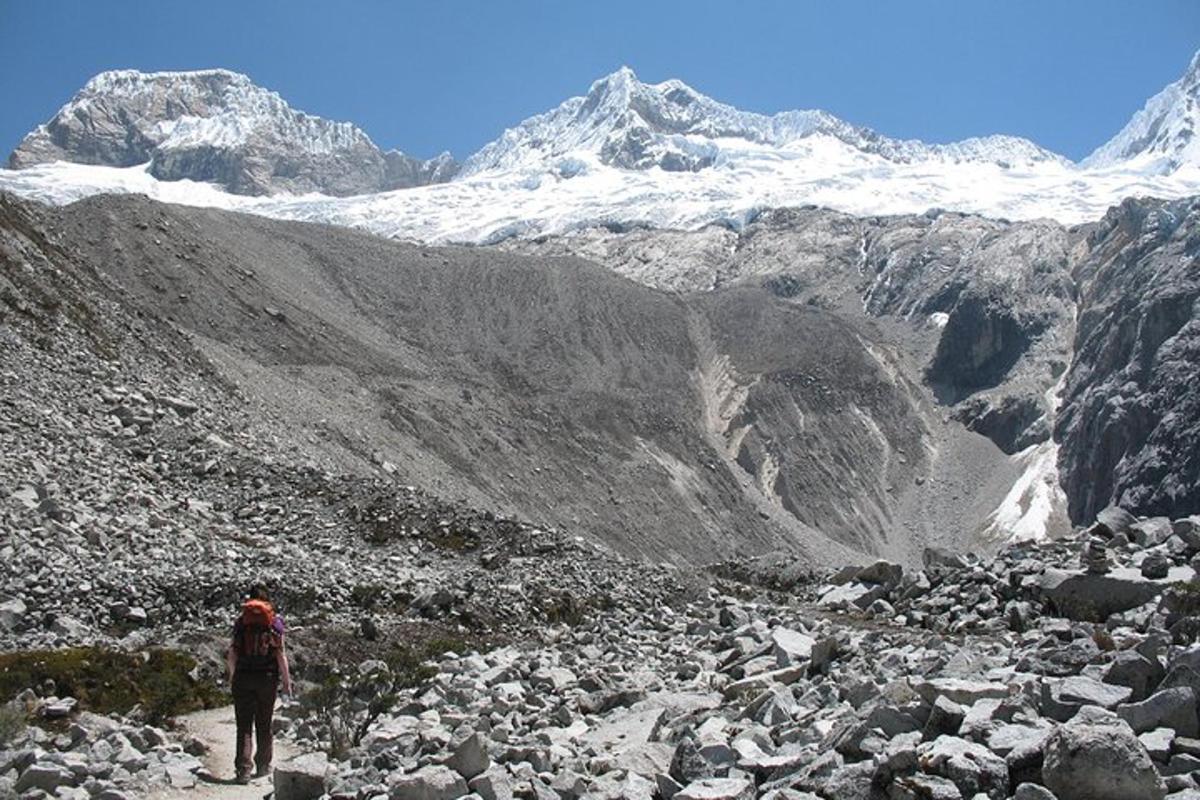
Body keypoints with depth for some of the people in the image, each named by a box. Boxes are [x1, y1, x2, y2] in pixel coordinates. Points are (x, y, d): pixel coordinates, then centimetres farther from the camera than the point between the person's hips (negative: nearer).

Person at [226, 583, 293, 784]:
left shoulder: (241, 620, 2)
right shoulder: (275, 621, -2)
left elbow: (232, 652, 1)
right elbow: (280, 653, -6)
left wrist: (233, 676, 15)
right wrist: (287, 680, 0)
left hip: (243, 677, 0)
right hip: (268, 678, 0)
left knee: (244, 725, 1)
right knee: (264, 724, 13)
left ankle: (243, 768, -10)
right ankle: (262, 765, 23)